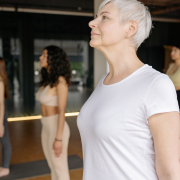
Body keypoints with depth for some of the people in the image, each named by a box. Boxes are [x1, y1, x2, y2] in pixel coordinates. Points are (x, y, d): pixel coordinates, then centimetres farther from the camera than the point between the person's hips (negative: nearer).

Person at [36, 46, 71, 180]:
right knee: (53, 168, 20)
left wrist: (58, 139, -20)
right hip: (47, 128, 8)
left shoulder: (60, 80, -18)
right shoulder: (48, 80, 8)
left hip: (57, 129, -8)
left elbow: (62, 111, -20)